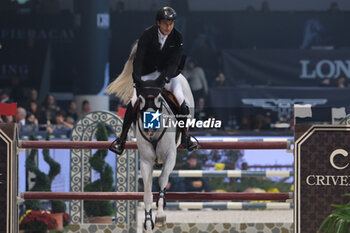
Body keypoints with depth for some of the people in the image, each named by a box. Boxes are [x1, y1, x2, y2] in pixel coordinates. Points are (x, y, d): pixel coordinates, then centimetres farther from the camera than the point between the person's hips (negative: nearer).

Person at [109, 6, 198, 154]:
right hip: (148, 73, -1)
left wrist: (164, 77, -35)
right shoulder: (148, 35, -17)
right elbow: (138, 59, -22)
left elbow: (174, 62, -18)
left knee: (181, 100, -19)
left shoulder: (177, 37, -12)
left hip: (168, 74, 1)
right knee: (134, 102, -17)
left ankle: (185, 137, -4)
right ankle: (121, 139, -9)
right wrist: (137, 78, -37)